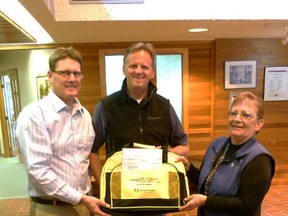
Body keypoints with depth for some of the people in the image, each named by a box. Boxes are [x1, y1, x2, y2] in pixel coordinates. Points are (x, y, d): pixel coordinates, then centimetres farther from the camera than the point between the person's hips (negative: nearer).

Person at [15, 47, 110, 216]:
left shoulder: (85, 115, 5)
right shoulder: (33, 115, -15)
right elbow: (37, 170, -20)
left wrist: (87, 198, 8)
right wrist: (80, 198, -17)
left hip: (85, 202, 6)